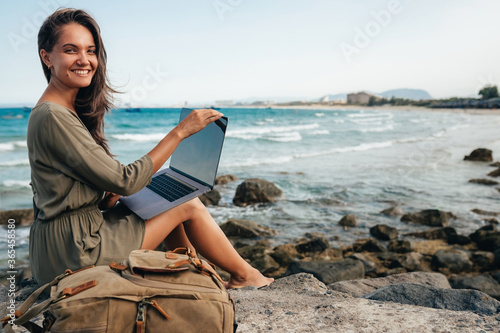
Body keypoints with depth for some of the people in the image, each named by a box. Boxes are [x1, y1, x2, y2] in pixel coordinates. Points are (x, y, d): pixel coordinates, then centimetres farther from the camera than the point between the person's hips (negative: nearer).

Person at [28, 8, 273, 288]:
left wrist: (109, 196, -9)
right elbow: (124, 182, -22)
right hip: (74, 251, -9)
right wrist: (179, 132, -20)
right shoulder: (54, 117, -22)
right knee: (189, 206, -3)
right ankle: (244, 275, 18)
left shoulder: (71, 111, 8)